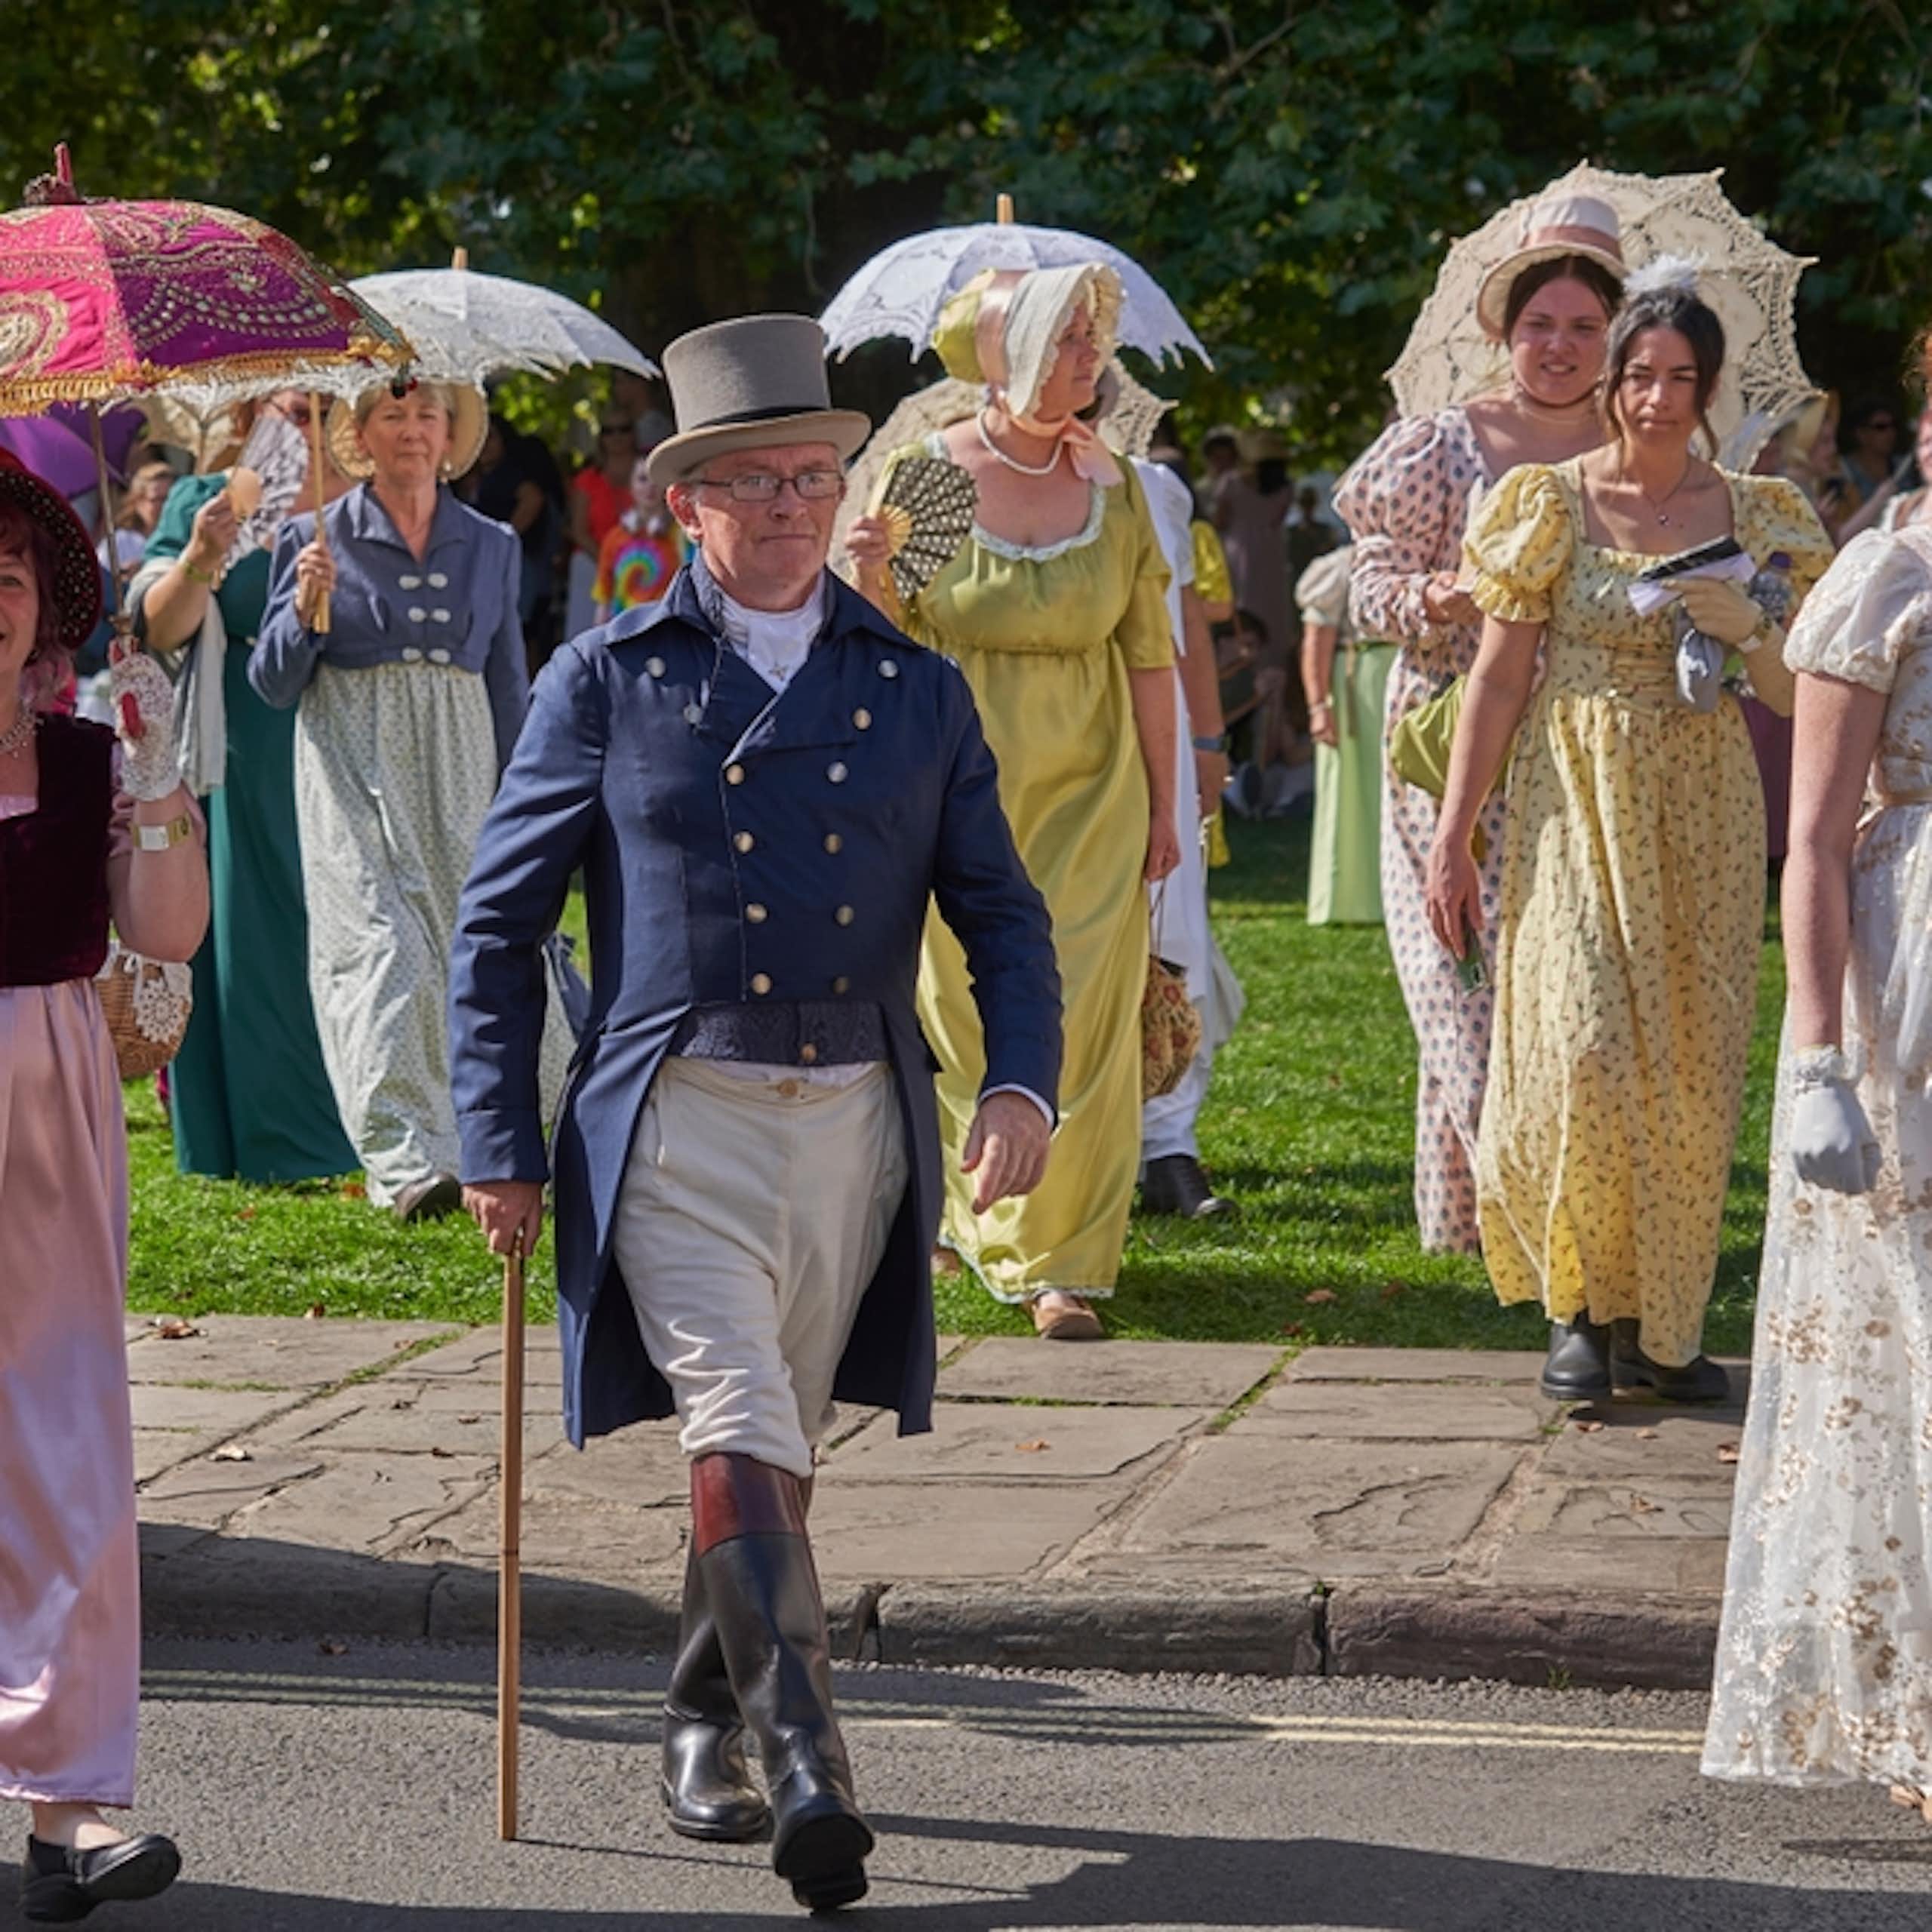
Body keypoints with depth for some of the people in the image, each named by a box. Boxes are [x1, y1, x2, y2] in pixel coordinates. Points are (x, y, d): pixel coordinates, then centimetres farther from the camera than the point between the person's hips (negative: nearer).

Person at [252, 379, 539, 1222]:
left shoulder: (490, 546, 12)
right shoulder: (316, 539, 3)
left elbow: (509, 686, 17)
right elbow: (273, 683, 2)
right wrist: (303, 612, -16)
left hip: (460, 771, 3)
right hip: (356, 768, -3)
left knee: (465, 946, -1)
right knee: (382, 948, -16)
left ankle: (463, 1144, 14)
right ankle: (407, 1162, -24)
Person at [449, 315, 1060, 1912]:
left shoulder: (916, 691, 10)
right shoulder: (610, 682, 3)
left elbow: (1001, 912, 13)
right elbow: (500, 922, 6)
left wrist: (1023, 1079, -5)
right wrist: (501, 1145, 1)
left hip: (856, 1129, 3)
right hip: (674, 1125, -3)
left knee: (780, 1449, 12)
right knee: (739, 1427, -18)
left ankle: (704, 1729, 31)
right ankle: (807, 1764, -23)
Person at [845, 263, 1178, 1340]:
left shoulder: (1111, 481, 3)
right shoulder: (925, 472, -4)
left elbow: (1150, 652, 6)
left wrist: (1163, 803, 5)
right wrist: (874, 583, -21)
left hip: (1088, 789, 1)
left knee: (1081, 1018, -5)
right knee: (966, 1016, 5)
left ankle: (1059, 1262, 2)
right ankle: (986, 1219, 28)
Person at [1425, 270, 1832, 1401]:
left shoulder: (1758, 518, 6)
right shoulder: (1551, 504, 0)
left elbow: (1802, 698, 7)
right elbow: (1499, 679, 0)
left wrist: (1745, 627, -13)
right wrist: (1453, 837, -4)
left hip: (1704, 821, 2)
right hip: (1577, 809, -2)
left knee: (1691, 1073, 1)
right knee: (1586, 1052, -13)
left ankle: (1664, 1319, 13)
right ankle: (1583, 1306, 5)